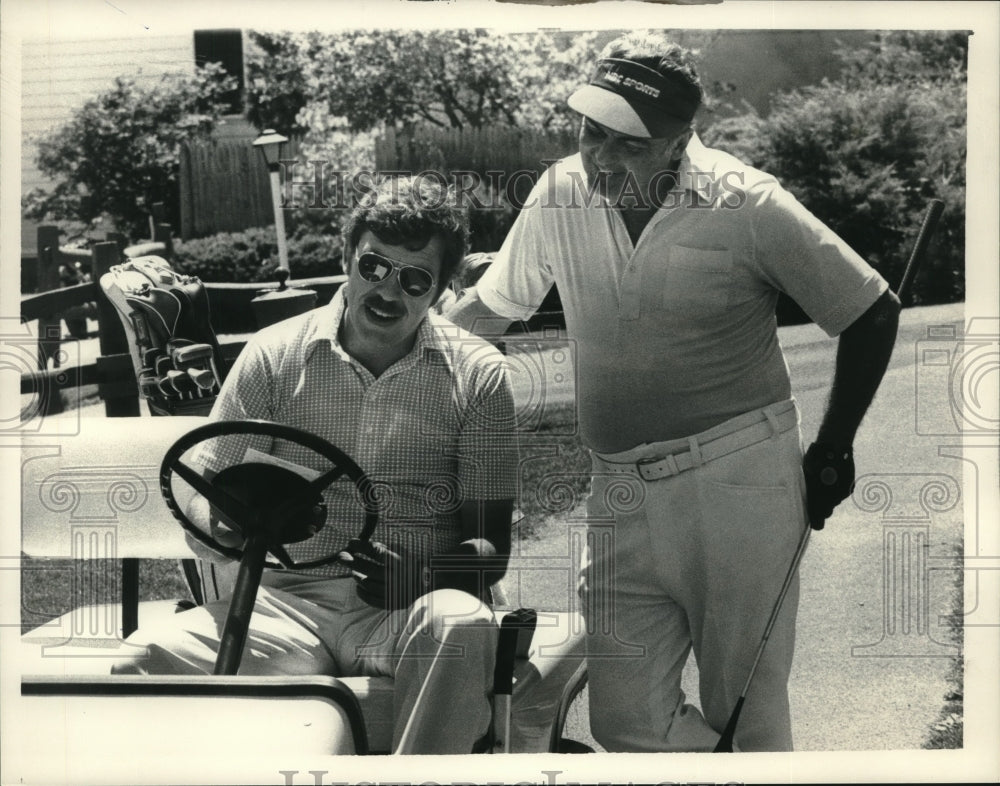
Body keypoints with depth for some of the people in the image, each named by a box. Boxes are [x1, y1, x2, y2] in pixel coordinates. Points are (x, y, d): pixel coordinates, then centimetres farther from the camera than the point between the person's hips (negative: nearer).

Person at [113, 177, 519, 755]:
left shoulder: (477, 375, 5)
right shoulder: (274, 355, 7)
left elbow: (491, 547, 2)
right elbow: (204, 500, 8)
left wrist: (423, 576, -20)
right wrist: (225, 526, -17)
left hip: (415, 608, 0)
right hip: (289, 598, 1)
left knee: (463, 626, -36)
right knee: (145, 658, -26)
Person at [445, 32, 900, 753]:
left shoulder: (750, 204, -7)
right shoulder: (560, 194, 3)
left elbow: (874, 313, 0)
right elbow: (491, 307, 14)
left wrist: (833, 449, 1)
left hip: (742, 483, -4)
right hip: (622, 496, 4)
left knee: (745, 710, 4)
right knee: (624, 718, 1)